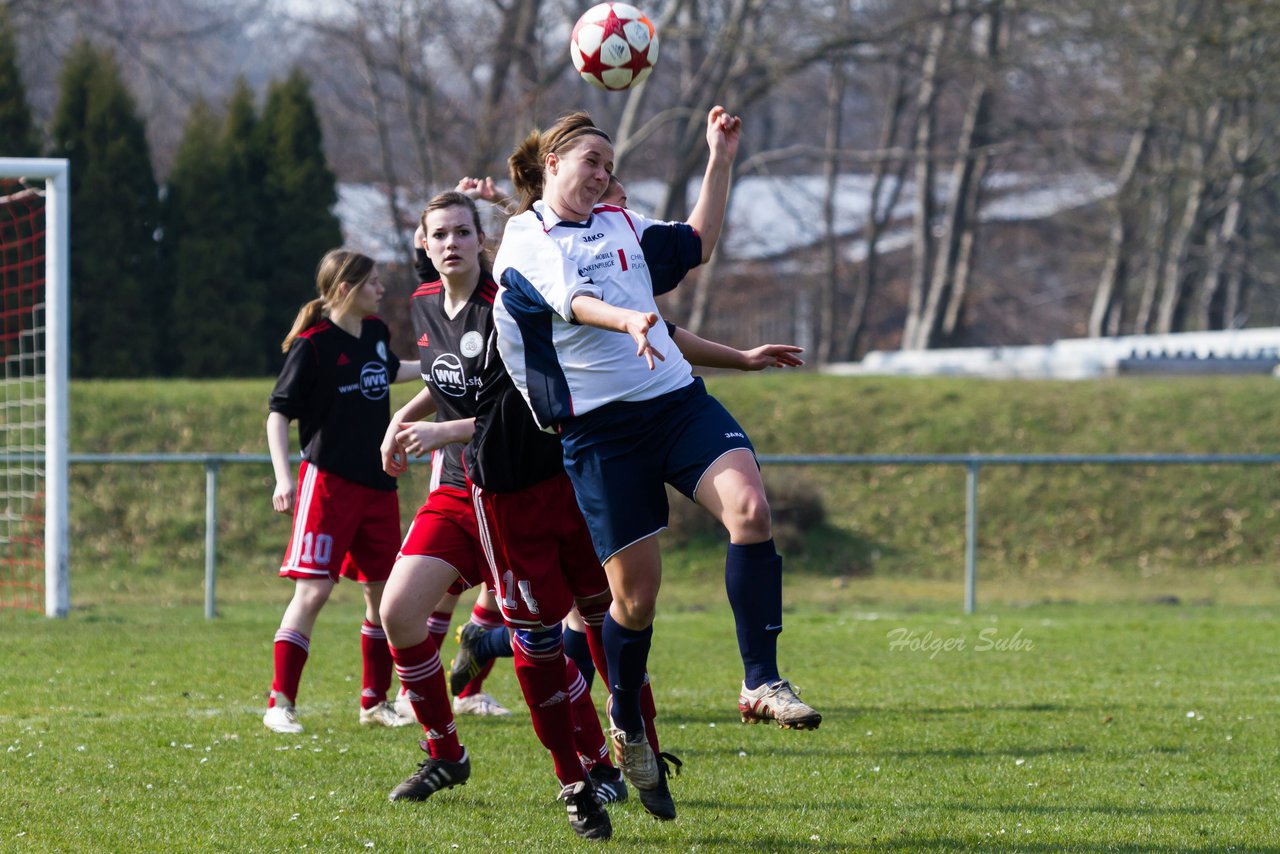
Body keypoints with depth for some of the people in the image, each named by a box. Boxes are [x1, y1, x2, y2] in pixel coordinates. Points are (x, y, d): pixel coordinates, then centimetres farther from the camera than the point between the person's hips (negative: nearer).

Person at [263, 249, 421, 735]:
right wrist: (283, 477, -19)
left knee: (382, 590, 8)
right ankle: (280, 704, -9)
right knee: (314, 590, -12)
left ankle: (375, 703, 19)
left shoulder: (375, 333, 10)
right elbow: (278, 413, -10)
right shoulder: (313, 345, -10)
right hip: (329, 480, -7)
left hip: (377, 483, 7)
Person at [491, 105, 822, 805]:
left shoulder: (621, 224, 17)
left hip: (679, 400, 5)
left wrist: (720, 163, 23)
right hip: (600, 428, -5)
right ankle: (626, 727, 22)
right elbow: (570, 300, -23)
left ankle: (761, 684, -20)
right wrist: (628, 321, -42)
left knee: (748, 506, -22)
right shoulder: (525, 241, -3)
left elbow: (697, 245, 32)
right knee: (635, 590, -3)